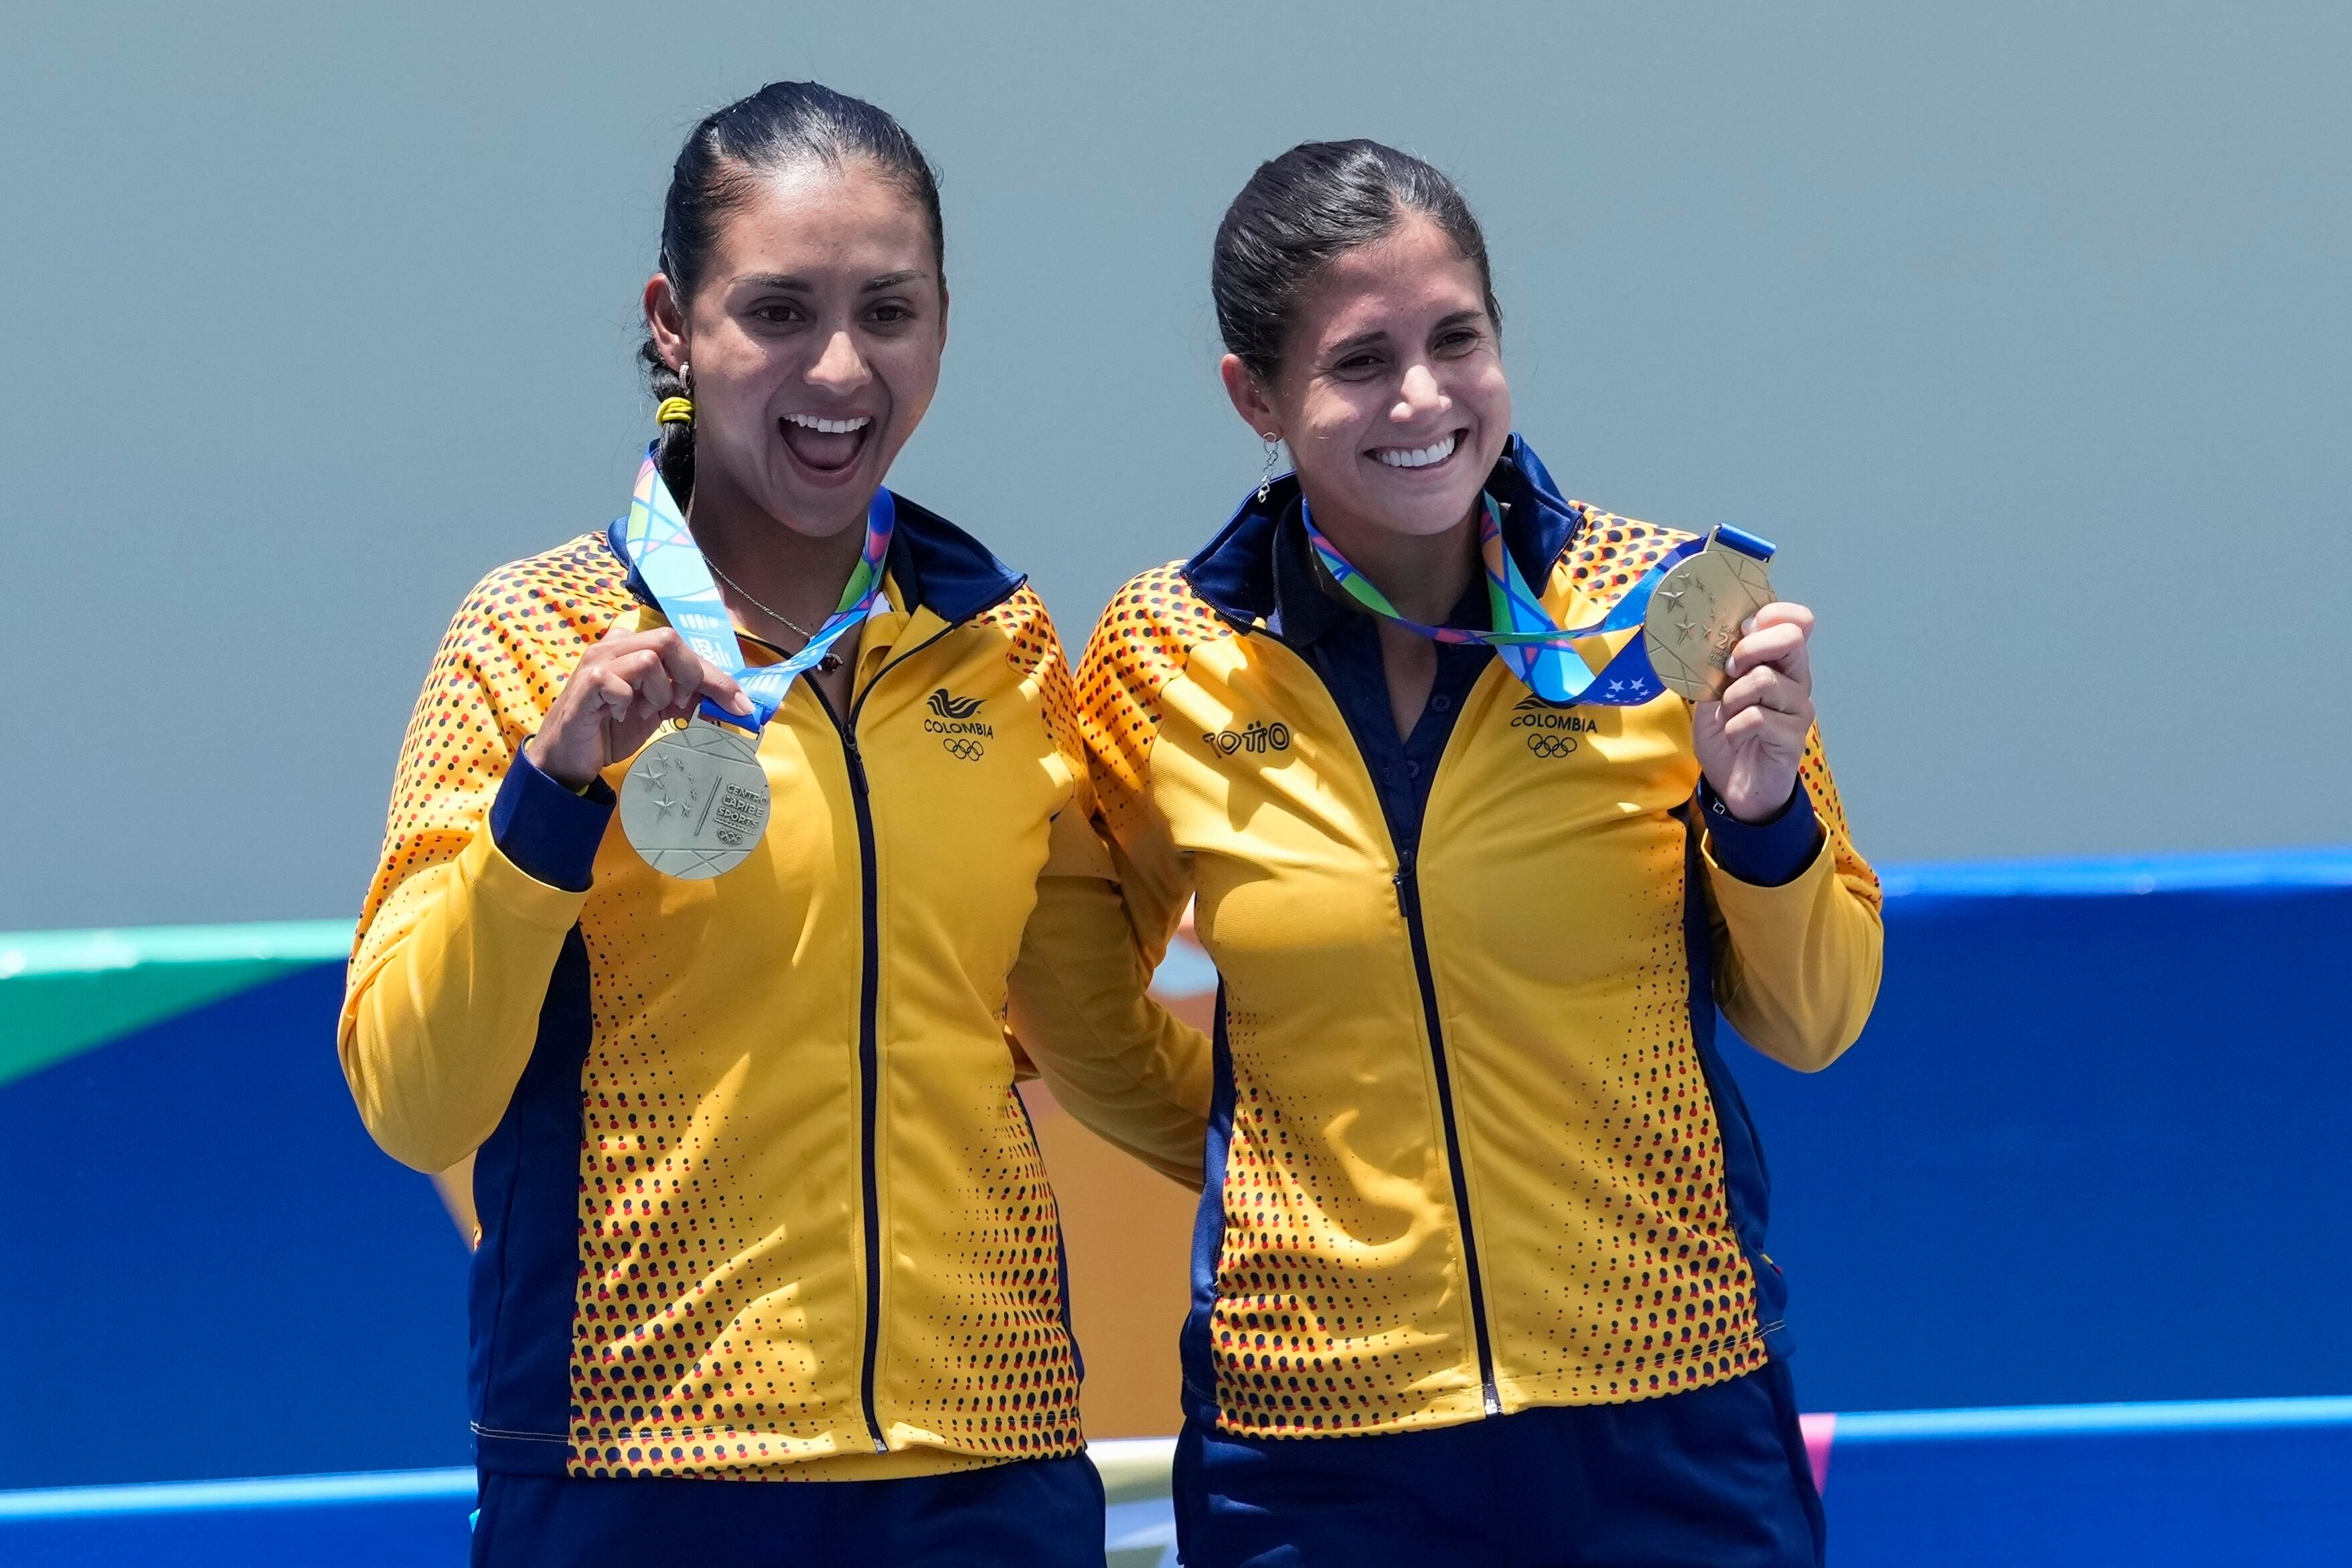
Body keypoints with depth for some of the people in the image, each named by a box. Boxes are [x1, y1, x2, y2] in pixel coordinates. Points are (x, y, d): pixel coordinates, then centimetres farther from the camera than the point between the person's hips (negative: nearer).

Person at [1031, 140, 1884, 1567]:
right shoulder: (1167, 664, -3)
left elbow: (1813, 1020, 3)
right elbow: (1076, 1010, 14)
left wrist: (1762, 809, -12)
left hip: (1667, 1405, 0)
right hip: (1317, 1430, 0)